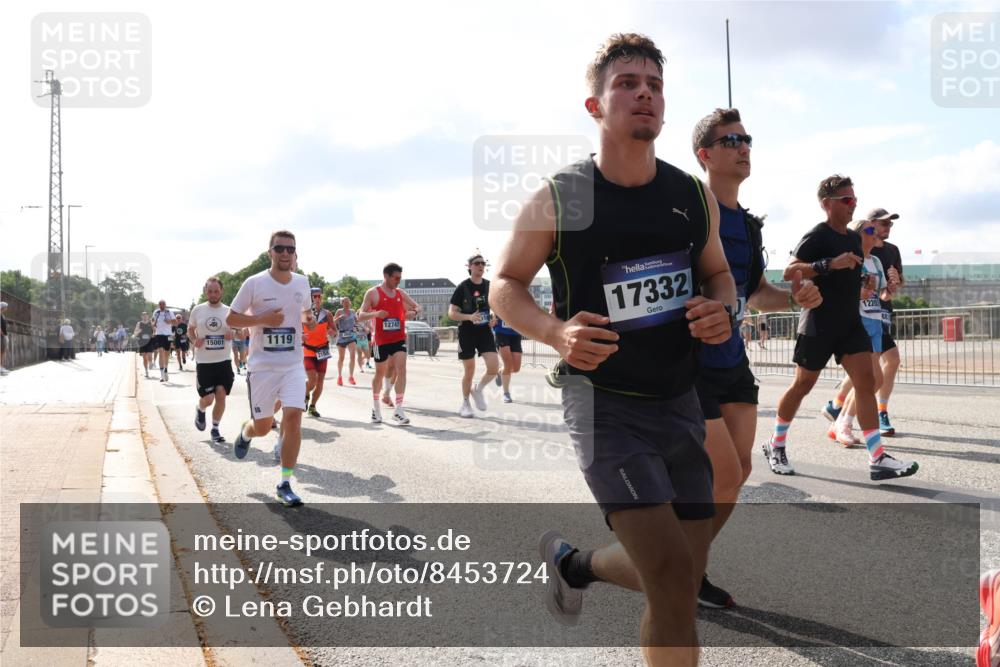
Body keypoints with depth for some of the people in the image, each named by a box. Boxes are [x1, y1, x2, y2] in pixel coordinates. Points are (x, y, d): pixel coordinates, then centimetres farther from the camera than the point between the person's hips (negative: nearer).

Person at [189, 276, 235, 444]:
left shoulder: (229, 311, 1)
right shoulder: (197, 310, 0)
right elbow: (190, 329, 14)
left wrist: (233, 334, -13)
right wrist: (194, 340, -7)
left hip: (223, 361, 1)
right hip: (203, 362, -1)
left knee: (221, 395, -4)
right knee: (208, 399, -2)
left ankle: (215, 429, 13)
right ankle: (200, 410, 34)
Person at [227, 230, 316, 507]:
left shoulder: (302, 282, 4)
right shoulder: (254, 283, -8)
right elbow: (231, 319, -3)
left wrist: (308, 319, -1)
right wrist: (262, 319, -18)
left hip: (293, 364, 2)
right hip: (262, 365, -2)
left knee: (293, 418, -14)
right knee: (262, 427, 7)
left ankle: (285, 485, -3)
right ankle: (246, 432, 47)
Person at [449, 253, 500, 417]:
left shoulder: (489, 286, 3)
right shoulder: (463, 287, -8)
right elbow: (451, 313, -8)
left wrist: (493, 317, -1)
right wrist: (470, 317, -23)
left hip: (485, 331, 3)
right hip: (467, 332, -3)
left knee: (494, 366, -12)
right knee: (469, 371, 4)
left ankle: (478, 389, 17)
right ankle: (465, 403, 24)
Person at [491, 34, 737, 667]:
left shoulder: (696, 197, 4)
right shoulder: (557, 202, -9)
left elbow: (718, 272, 18)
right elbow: (505, 285, 1)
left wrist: (723, 310, -6)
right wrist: (556, 332, -19)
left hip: (680, 401, 6)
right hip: (603, 401, -5)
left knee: (680, 579, 12)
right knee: (673, 577, -17)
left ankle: (571, 560, 41)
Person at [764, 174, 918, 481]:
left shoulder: (854, 237, 14)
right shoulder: (817, 236, -11)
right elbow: (789, 271, -23)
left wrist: (865, 283, 11)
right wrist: (830, 264, -32)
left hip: (850, 323, 7)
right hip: (818, 324, -7)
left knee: (866, 382, -6)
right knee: (803, 385, 4)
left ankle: (878, 459, -9)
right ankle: (775, 445, 24)